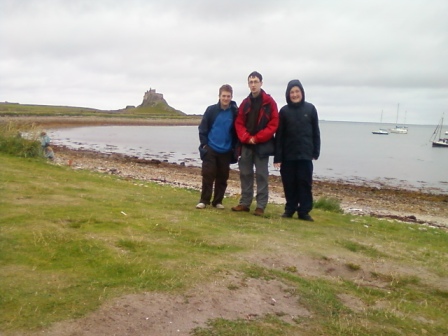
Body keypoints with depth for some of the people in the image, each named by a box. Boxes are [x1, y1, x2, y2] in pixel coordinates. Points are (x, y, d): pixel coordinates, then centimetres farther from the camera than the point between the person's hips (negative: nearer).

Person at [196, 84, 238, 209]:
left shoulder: (235, 112, -2)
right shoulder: (211, 110, -4)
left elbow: (237, 131, 6)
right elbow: (202, 128, -1)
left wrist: (234, 147, 3)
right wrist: (204, 144, -6)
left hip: (226, 151, 1)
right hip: (210, 149, -1)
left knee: (222, 177, 7)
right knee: (208, 175, -1)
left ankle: (218, 201, 18)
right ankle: (204, 200, 9)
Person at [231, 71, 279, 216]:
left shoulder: (269, 102, -2)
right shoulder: (245, 103, 11)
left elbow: (273, 124, -8)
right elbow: (239, 123, 7)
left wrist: (257, 138, -14)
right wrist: (246, 138, -10)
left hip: (262, 145, -4)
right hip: (246, 144, 5)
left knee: (261, 175, 0)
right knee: (245, 174, 9)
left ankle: (261, 206, 6)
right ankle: (244, 203, 18)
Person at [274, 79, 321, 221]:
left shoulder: (310, 109, 2)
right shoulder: (284, 111, 1)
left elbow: (315, 132, 6)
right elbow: (279, 135, -1)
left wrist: (316, 152, 1)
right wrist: (277, 157, -6)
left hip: (305, 154, 0)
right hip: (288, 154, 1)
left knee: (304, 183, 1)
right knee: (289, 183, 6)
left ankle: (304, 211, 9)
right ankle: (289, 209, 18)